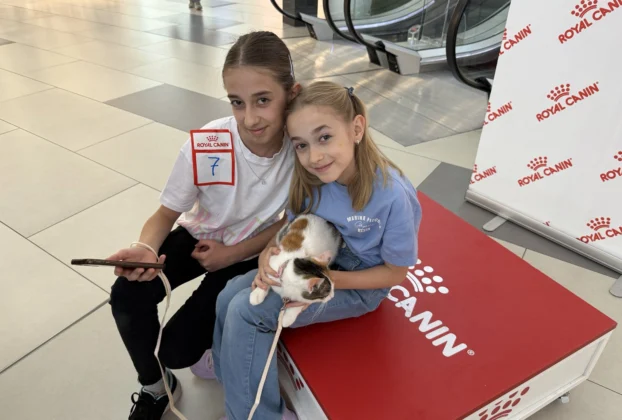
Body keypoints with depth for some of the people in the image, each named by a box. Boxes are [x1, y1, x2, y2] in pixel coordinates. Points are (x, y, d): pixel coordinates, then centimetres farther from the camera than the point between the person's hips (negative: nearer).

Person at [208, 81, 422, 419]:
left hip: (359, 285, -5)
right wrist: (270, 252, -21)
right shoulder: (310, 178, -16)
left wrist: (329, 280, -26)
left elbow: (395, 274, -17)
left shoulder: (393, 196, -31)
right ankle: (230, 373, 21)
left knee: (246, 310, -17)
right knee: (229, 296, -8)